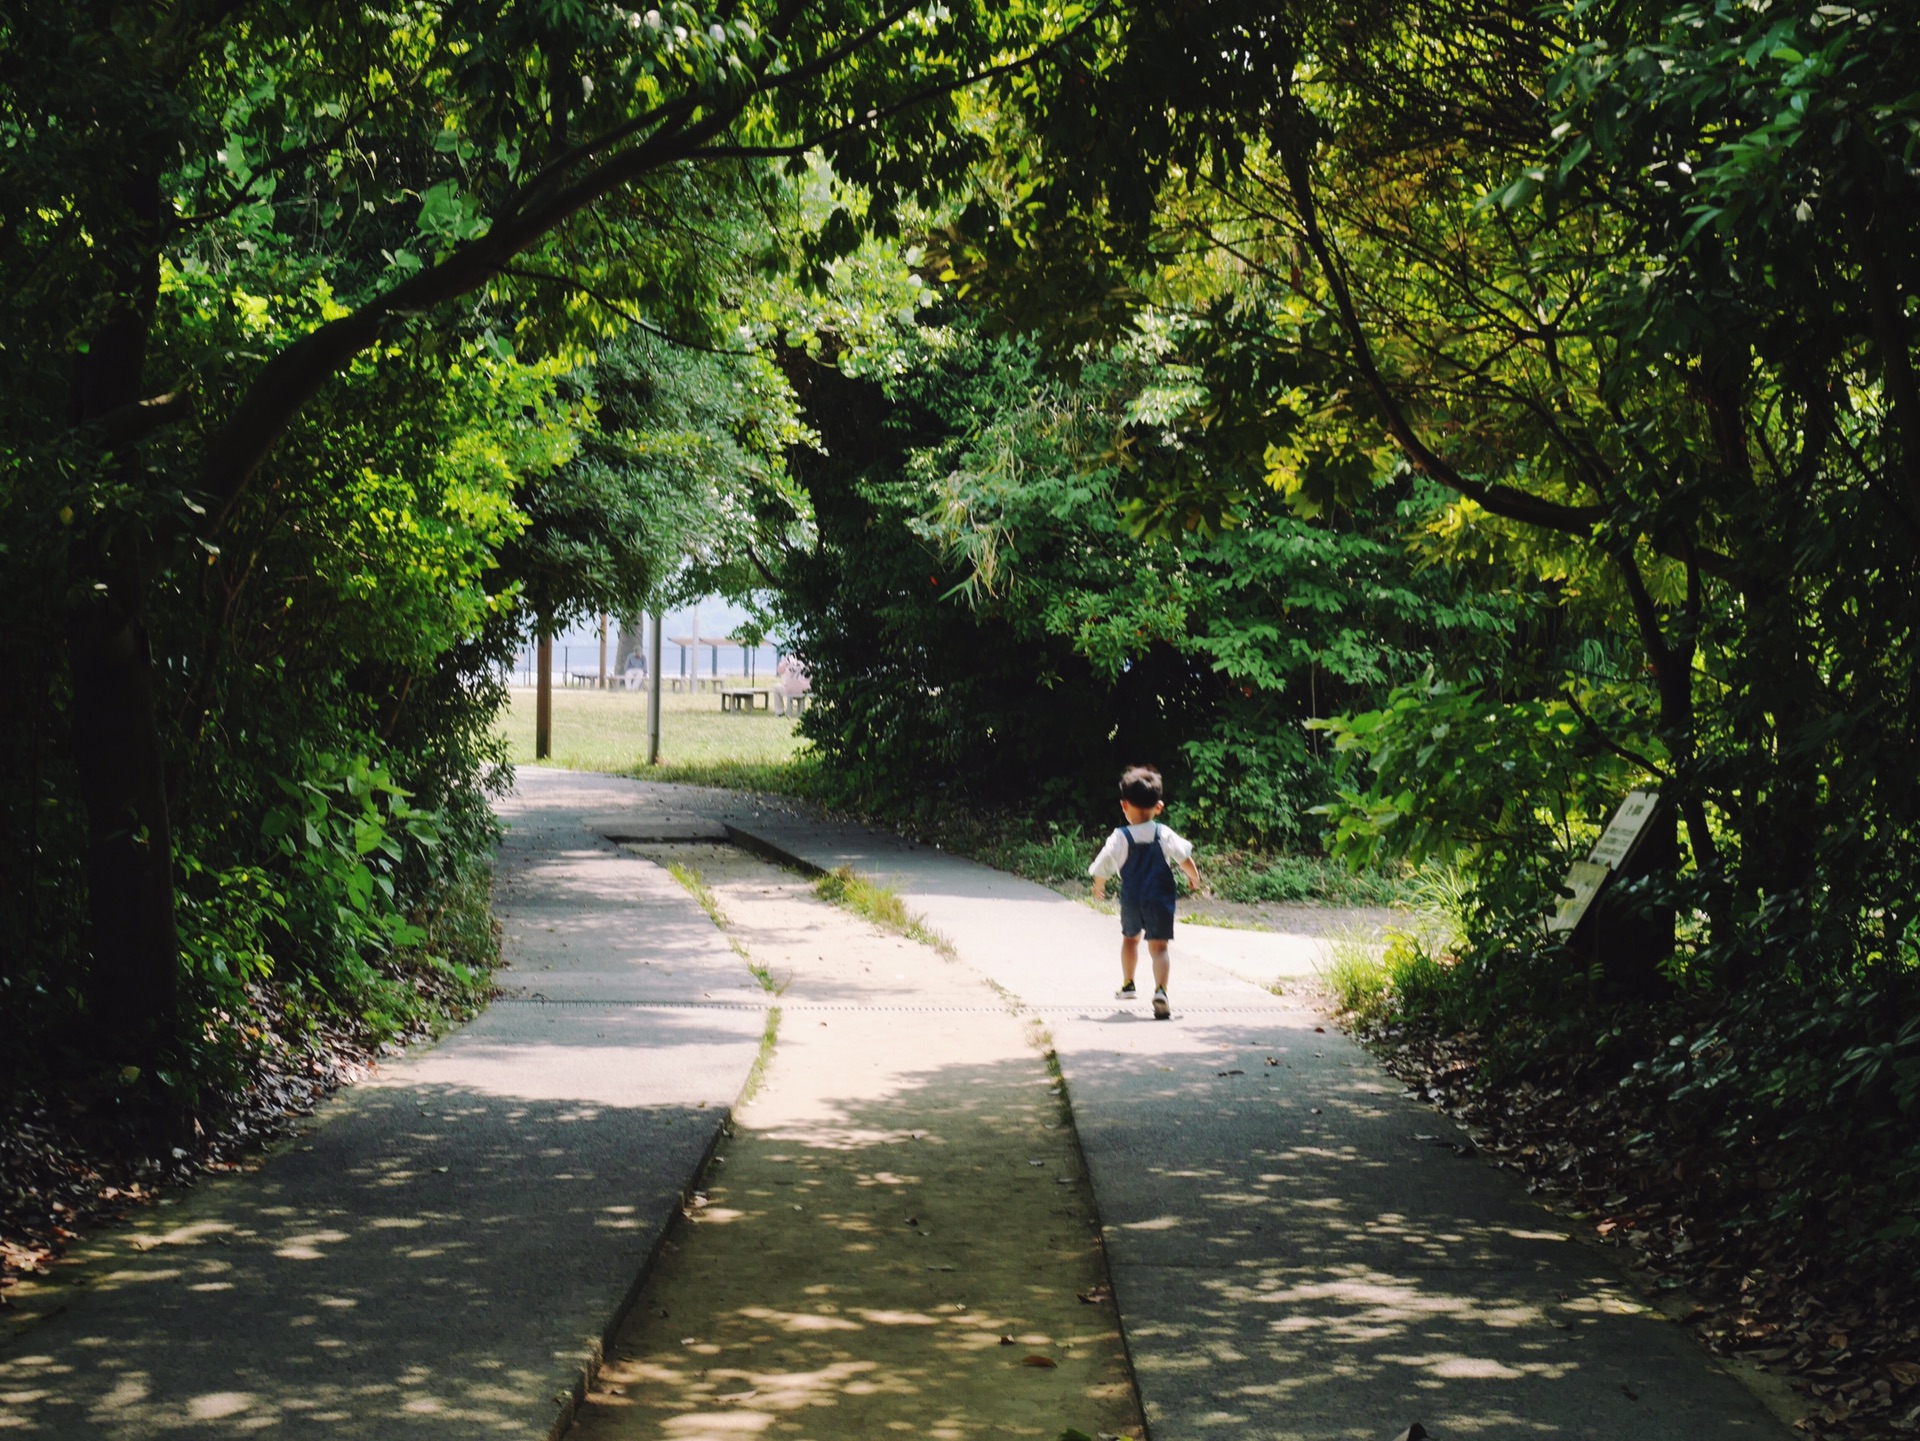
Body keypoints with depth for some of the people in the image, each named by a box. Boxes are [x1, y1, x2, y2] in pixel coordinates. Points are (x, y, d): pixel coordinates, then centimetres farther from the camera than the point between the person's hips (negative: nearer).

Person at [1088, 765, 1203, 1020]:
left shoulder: (1119, 838, -4)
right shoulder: (1164, 834, -4)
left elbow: (1101, 869, 3)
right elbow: (1185, 859, -10)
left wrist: (1099, 888, 24)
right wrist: (1194, 877, 12)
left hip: (1131, 899, 1)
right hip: (1160, 898, -1)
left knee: (1130, 937, 27)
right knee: (1159, 946, -6)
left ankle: (1128, 985, 41)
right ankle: (1160, 990, -30)